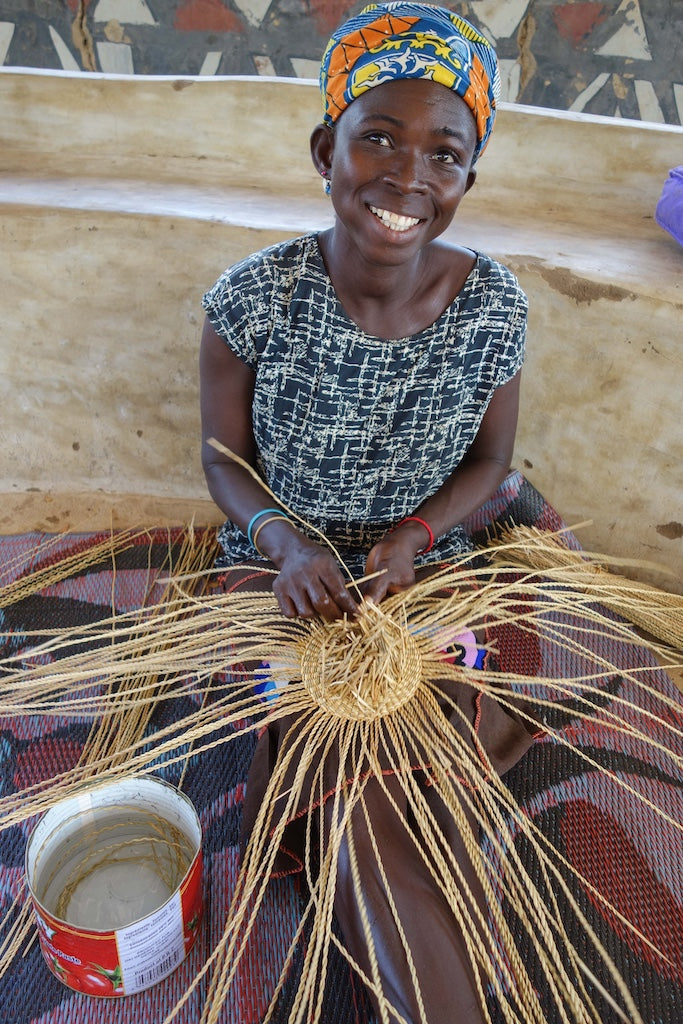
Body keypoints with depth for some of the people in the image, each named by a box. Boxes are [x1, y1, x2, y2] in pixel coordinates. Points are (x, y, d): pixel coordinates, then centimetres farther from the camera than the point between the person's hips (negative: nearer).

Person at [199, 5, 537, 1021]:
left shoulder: (493, 305, -14)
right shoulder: (255, 296, -18)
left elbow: (488, 459, 0)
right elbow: (225, 459, -6)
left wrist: (411, 537, -17)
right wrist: (285, 540, -25)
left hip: (421, 564, 3)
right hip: (285, 566, -2)